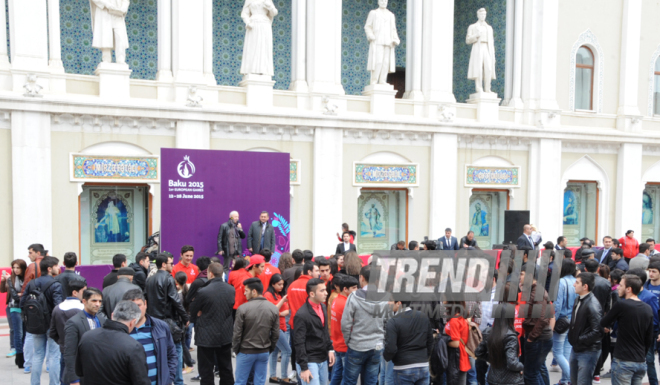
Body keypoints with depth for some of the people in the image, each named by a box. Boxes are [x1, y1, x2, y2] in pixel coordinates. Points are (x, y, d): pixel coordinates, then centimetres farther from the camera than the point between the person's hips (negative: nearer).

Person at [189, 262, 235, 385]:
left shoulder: (203, 292, -18)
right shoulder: (231, 289, -1)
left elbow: (193, 312, -4)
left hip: (207, 337, -5)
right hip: (226, 335, 5)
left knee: (206, 371, 6)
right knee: (226, 369, 17)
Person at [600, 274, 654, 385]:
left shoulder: (621, 305, -15)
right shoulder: (648, 309, 5)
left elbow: (603, 323, -3)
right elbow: (649, 338, 12)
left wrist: (608, 326, 19)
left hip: (623, 361, -6)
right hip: (641, 362, 6)